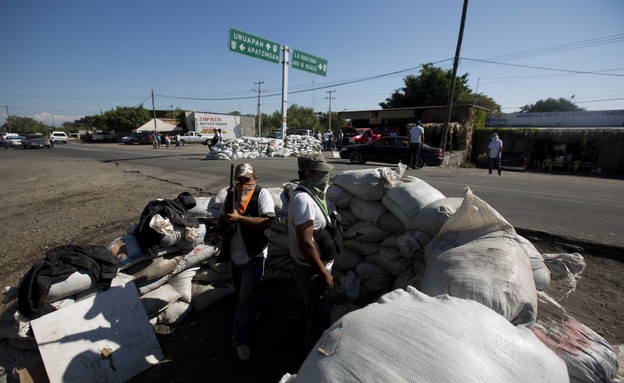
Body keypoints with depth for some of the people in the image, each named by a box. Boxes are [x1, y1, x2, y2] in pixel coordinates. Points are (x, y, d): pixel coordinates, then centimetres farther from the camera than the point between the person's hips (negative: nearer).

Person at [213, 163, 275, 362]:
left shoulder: (262, 194, -17)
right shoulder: (231, 195, 2)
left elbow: (267, 221, -28)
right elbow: (223, 218, 14)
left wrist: (239, 218, -32)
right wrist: (220, 232, -6)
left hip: (254, 255, -6)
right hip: (235, 254, 7)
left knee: (247, 298, 0)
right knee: (240, 292, 25)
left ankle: (241, 340, 17)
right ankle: (259, 303, 53)